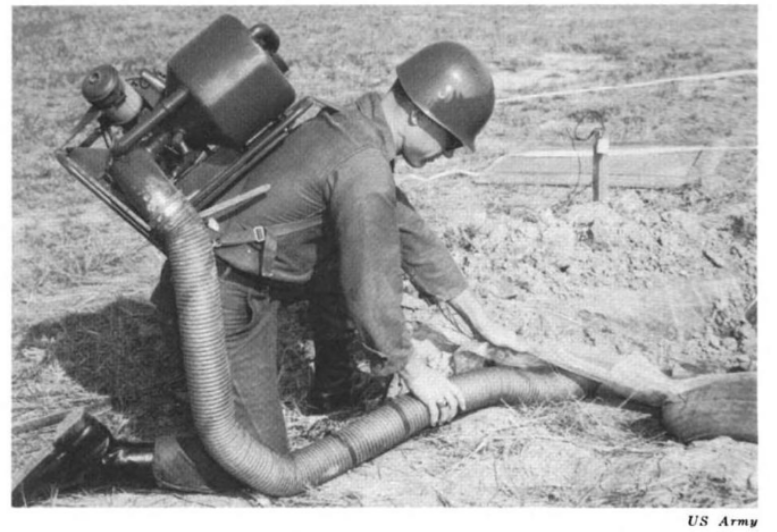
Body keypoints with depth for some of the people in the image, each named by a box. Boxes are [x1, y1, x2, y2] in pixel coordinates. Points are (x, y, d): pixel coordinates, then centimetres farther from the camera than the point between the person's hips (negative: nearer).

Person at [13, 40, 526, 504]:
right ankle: (106, 453, 2)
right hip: (223, 305, -9)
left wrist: (484, 323, 21)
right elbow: (372, 293, -18)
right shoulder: (364, 172, -23)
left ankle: (333, 386, 25)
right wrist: (415, 372, 0)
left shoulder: (351, 126, 8)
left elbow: (411, 235, 16)